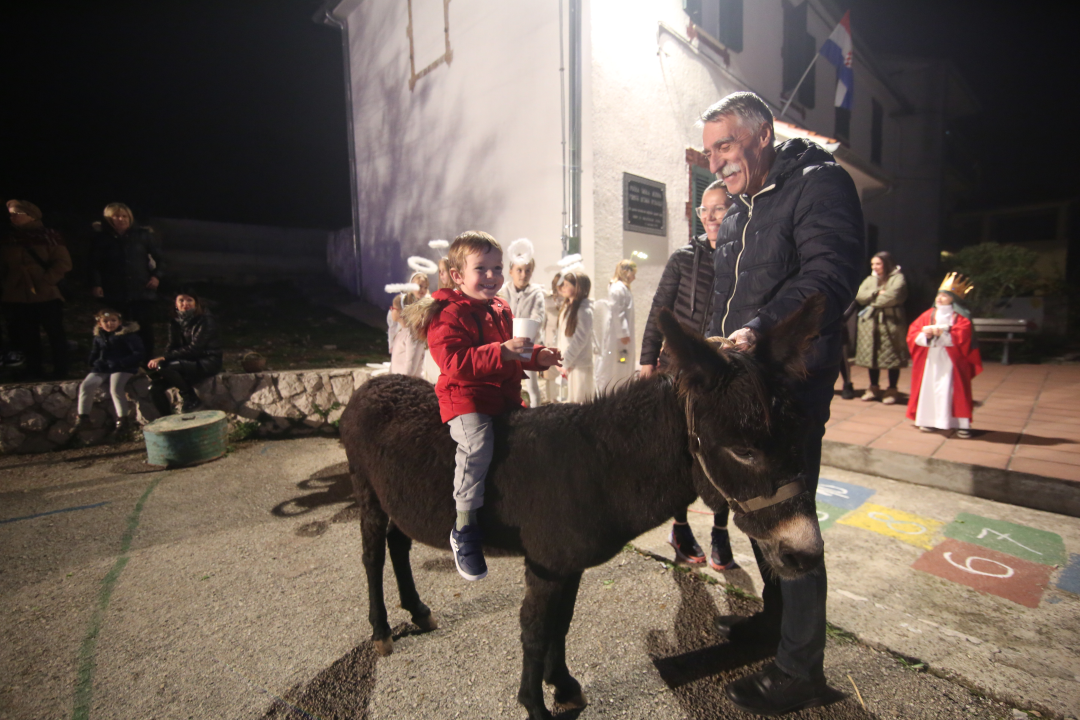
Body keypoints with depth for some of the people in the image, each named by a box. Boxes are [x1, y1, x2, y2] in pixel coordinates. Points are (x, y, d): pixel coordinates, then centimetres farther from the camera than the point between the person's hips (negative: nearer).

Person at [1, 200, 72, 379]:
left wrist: (44, 283, -14)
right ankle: (33, 368, 23)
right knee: (27, 335, 11)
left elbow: (63, 263, -8)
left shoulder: (48, 235, -3)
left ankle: (61, 370, 11)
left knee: (55, 333, 1)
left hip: (47, 295, -4)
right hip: (17, 296, 4)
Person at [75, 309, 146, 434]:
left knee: (115, 388, -29)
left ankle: (123, 418, -15)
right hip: (102, 369, 6)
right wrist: (93, 362, 6)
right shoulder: (98, 337, 14)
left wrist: (120, 363, -18)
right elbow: (94, 352, 29)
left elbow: (139, 354, -12)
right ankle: (83, 418, -1)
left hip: (122, 369, -6)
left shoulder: (127, 334, -5)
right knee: (86, 385, -14)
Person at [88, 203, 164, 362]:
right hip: (115, 293, 1)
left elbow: (159, 258, 9)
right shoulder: (101, 238, 4)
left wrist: (157, 276, -4)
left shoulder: (144, 234, 4)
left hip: (142, 291, 0)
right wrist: (95, 284, -11)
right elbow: (94, 264, 1)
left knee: (145, 328, -1)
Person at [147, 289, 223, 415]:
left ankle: (191, 399, -11)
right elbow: (172, 347, 5)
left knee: (165, 367, -27)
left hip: (208, 362, -7)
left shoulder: (205, 320, -11)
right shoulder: (175, 323, 10)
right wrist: (159, 360, -16)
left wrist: (164, 358, -23)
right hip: (187, 363, 7)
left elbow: (195, 348, -19)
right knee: (155, 385, -12)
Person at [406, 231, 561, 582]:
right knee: (477, 442, -33)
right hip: (466, 398, -8)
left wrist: (536, 356, 11)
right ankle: (465, 527, -18)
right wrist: (502, 352, -33)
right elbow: (455, 362, -25)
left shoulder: (501, 310, 15)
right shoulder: (449, 315, -11)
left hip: (506, 398, 9)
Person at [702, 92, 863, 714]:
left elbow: (828, 277, -23)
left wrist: (760, 330, -37)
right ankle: (777, 617, 38)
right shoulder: (741, 211, 20)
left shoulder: (820, 184, -7)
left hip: (792, 383, -9)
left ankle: (801, 669, 16)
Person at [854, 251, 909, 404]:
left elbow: (892, 296, -16)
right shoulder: (870, 279, 17)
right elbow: (859, 296, 2)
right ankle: (874, 388, 19)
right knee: (871, 355, 7)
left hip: (890, 322, -5)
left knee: (891, 357, -2)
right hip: (870, 322, 5)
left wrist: (872, 300, -5)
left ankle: (892, 390, 8)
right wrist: (877, 293, -10)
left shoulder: (897, 278, 0)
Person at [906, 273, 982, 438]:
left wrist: (942, 333, -20)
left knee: (953, 391, -3)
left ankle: (962, 424, 5)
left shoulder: (961, 318, 0)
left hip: (950, 363, -3)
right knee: (929, 389, 4)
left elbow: (961, 339, -14)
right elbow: (912, 334, 2)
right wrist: (925, 335, -16)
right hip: (930, 362, 3)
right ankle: (930, 420, 14)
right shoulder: (929, 315, 9)